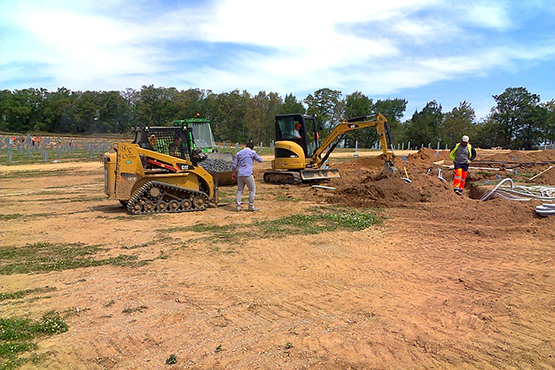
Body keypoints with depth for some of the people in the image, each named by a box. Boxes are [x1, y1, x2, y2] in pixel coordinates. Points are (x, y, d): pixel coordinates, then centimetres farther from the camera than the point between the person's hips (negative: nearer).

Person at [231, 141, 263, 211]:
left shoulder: (239, 153, 14)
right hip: (248, 174, -5)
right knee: (252, 190, 5)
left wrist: (233, 173, 25)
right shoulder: (252, 152, 1)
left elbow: (234, 165, 14)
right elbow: (260, 160, 11)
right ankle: (251, 206, 4)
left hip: (240, 174, 5)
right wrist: (255, 156, 27)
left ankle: (238, 206, 7)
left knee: (239, 190, 11)